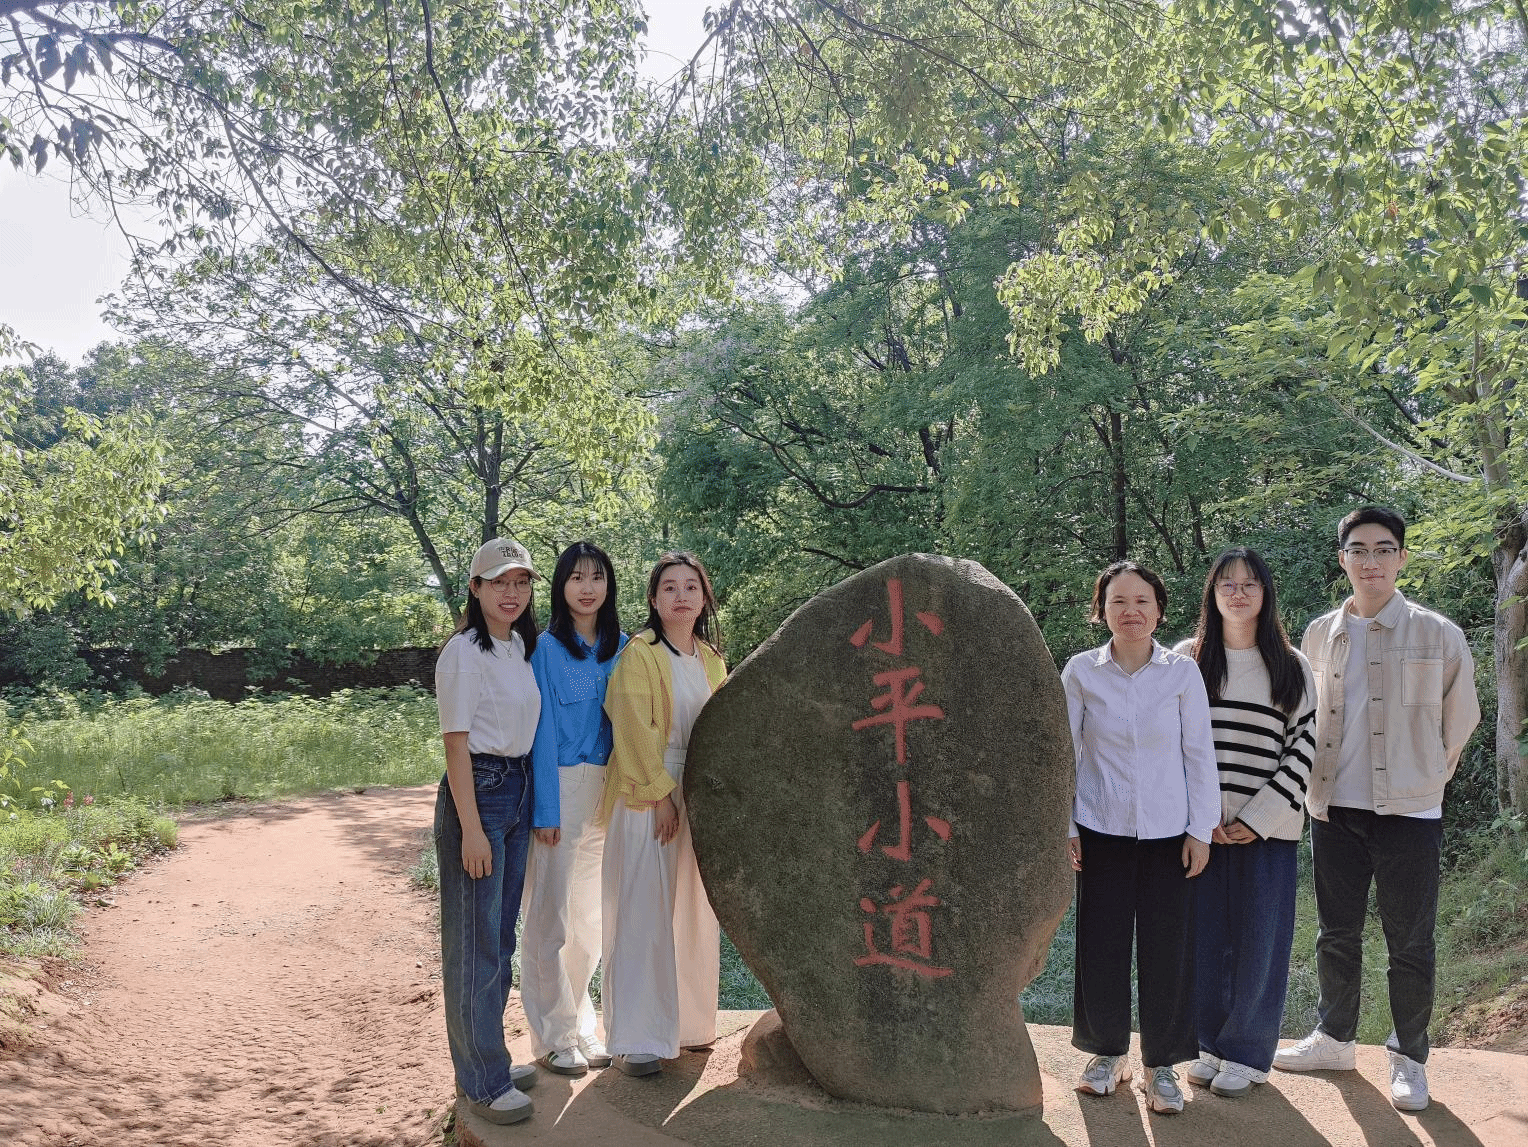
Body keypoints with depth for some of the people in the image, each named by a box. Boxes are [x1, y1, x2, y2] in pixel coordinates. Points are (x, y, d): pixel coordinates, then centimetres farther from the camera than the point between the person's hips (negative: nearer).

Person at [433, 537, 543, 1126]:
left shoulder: (520, 646, 11)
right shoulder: (464, 651, -13)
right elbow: (456, 745, -15)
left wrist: (529, 805, 11)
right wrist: (471, 829, -17)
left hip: (518, 792, 8)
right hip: (477, 793, -8)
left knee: (500, 939, 16)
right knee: (476, 943, 0)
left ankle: (490, 1059, 30)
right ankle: (482, 1083, 11)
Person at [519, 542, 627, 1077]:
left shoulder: (621, 647, 8)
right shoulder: (547, 648, -7)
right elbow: (542, 730, -10)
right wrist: (545, 809, -13)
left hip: (607, 791, 5)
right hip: (558, 788, -5)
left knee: (590, 918, 14)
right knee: (551, 918, 1)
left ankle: (581, 1027, 28)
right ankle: (552, 1038, 15)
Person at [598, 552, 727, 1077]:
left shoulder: (711, 658, 12)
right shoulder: (639, 654, -8)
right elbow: (636, 730, -14)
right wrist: (661, 795, -16)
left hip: (699, 797, 6)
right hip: (647, 796, -6)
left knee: (694, 913, 11)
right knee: (643, 915, -4)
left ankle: (688, 1022, 25)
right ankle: (636, 1039, 4)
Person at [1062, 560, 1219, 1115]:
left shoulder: (1183, 672, -3)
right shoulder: (1080, 672, -3)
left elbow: (1199, 754, 1)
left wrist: (1201, 829, 0)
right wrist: (1063, 826, 2)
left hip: (1168, 832, 0)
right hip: (1101, 829, 0)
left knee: (1168, 947, 3)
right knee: (1101, 943, 7)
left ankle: (1161, 1064, 21)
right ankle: (1108, 1052, 27)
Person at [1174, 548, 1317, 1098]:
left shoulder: (1291, 667, 4)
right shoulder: (1187, 659, 4)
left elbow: (1304, 745, 0)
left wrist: (1259, 818, -9)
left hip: (1266, 825, 0)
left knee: (1259, 937, 4)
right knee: (1206, 934, 6)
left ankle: (1247, 1052, 20)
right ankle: (1212, 1043, 24)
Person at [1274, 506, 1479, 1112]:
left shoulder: (1439, 635, -5)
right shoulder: (1319, 636, 5)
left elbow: (1459, 722, 4)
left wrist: (1423, 779, 7)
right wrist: (1321, 785, 13)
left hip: (1409, 812, -3)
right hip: (1334, 811, 3)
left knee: (1409, 943, 6)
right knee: (1335, 934, 14)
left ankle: (1408, 1057, 23)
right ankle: (1334, 1039, 31)